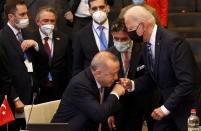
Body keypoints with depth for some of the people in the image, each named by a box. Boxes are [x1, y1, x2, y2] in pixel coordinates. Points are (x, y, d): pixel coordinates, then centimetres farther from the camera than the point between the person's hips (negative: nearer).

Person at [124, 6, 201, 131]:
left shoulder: (173, 41, -24)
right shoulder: (148, 44, 3)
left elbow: (187, 82, -27)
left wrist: (165, 108, -24)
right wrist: (132, 85, -6)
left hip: (188, 108, -8)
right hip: (168, 105, 8)